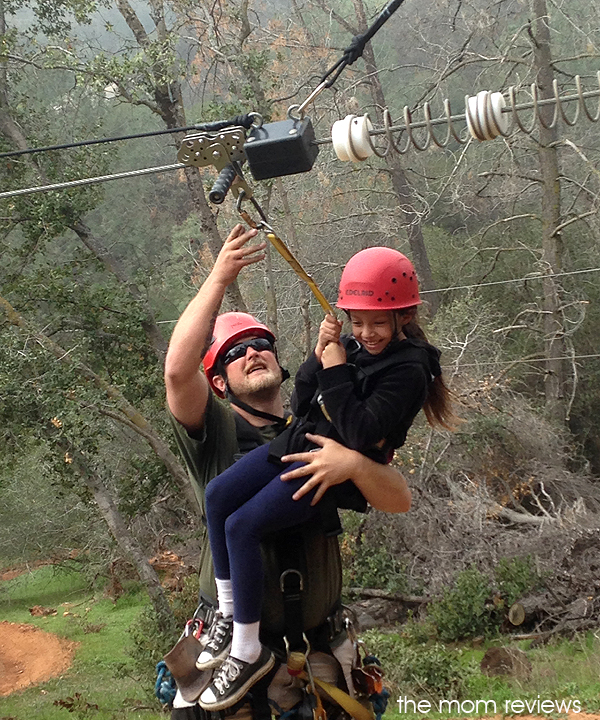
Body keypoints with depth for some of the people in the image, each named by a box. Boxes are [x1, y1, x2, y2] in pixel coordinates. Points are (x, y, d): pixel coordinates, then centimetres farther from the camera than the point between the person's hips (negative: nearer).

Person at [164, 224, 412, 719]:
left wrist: (353, 463, -26)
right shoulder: (217, 434, -4)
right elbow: (177, 369, -24)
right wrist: (220, 278, -22)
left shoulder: (320, 436, 5)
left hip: (319, 642, 3)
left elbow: (399, 501, -6)